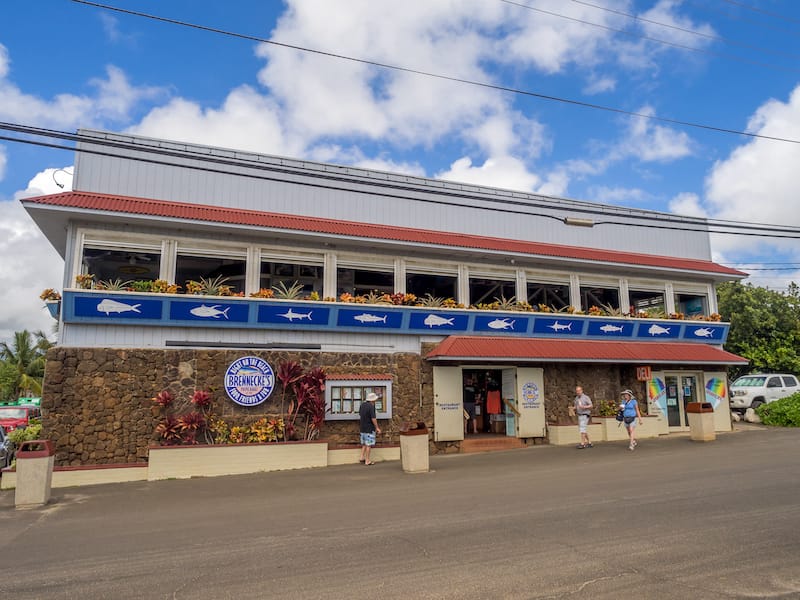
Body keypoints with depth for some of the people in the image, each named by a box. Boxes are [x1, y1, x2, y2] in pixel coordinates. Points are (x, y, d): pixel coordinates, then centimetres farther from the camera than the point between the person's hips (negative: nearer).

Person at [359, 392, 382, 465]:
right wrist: (377, 428, -11)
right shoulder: (371, 406, -20)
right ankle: (367, 461, 6)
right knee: (369, 444, 1)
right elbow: (373, 418, -21)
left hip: (363, 428, 8)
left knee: (364, 443, 20)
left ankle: (362, 458, 18)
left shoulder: (362, 405, 4)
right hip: (370, 429, -8)